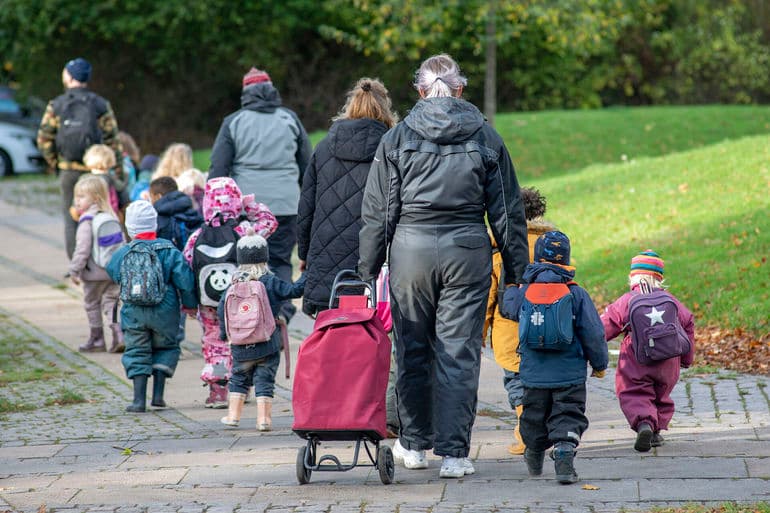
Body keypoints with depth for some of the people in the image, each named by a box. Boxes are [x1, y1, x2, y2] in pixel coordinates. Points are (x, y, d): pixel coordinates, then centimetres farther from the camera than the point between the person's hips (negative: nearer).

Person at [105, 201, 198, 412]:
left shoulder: (123, 254, -3)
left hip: (133, 313, 1)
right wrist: (190, 304, 6)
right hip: (164, 312, -1)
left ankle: (139, 400, 5)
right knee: (165, 348, 18)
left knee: (137, 353, 11)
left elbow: (112, 272, 16)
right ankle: (158, 394, 6)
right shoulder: (169, 251, -7)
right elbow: (185, 280, -8)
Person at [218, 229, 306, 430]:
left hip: (240, 347, 2)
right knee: (265, 380, 3)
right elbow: (295, 290, -6)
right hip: (267, 345, -2)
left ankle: (234, 414, 19)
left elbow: (221, 310, 2)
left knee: (239, 378, 18)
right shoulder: (271, 283, -8)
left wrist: (224, 334, 14)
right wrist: (307, 274, 5)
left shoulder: (233, 285, 0)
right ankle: (264, 418, -1)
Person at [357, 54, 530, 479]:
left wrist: (367, 268, 9)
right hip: (468, 250, 0)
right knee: (459, 352, 2)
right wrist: (517, 270, 11)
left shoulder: (397, 137, 2)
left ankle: (413, 443, 23)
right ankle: (453, 453, -1)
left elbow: (377, 212, 3)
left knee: (412, 350, 12)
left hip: (411, 247, 0)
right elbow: (507, 210, 7)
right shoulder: (485, 137, 5)